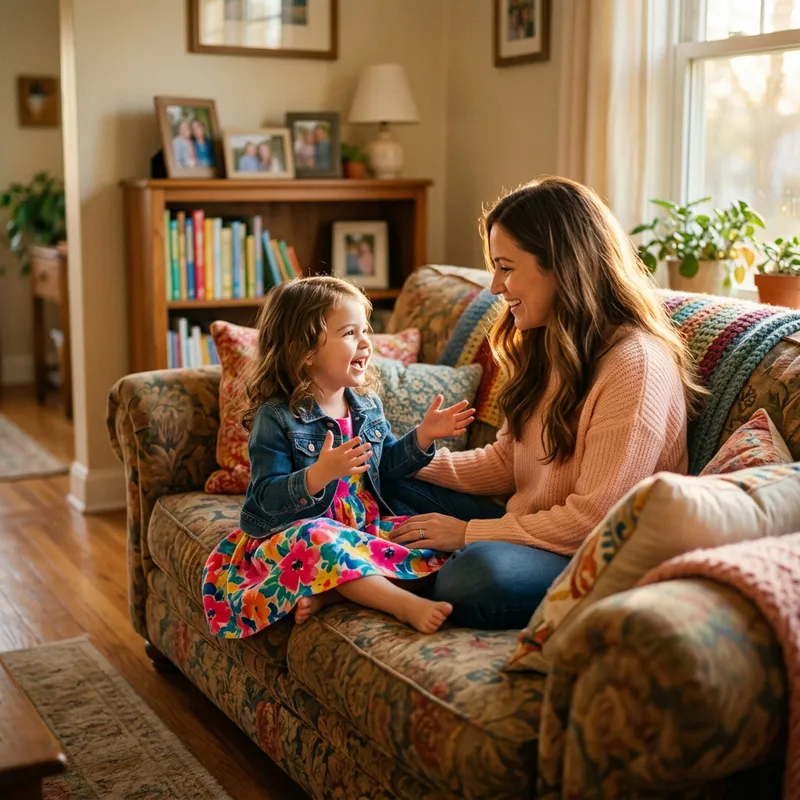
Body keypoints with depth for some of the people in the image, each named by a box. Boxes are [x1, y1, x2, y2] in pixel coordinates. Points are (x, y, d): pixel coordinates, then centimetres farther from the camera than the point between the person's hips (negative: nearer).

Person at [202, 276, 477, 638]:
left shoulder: (367, 404, 6)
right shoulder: (276, 418, -14)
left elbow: (386, 463, 18)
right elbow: (267, 497, -20)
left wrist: (424, 435, 2)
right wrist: (320, 475, -36)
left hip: (362, 525, 7)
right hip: (291, 535, -6)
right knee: (316, 539, -38)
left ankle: (327, 593, -26)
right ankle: (406, 604, -44)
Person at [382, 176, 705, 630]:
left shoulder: (636, 364, -20)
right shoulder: (546, 346, 9)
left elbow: (591, 520, -21)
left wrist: (468, 533, -15)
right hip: (529, 532, 9)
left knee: (478, 576, -37)